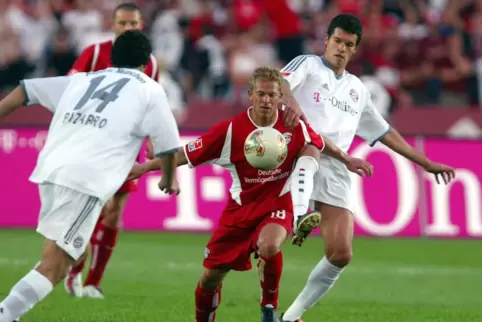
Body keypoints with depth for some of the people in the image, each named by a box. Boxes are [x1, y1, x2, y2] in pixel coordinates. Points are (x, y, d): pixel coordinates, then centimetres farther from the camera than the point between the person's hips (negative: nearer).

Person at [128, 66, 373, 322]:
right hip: (241, 206, 1)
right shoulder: (230, 130, -14)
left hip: (277, 203, -1)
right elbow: (187, 154, -9)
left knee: (269, 246, -34)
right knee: (211, 274, 3)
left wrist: (347, 160, 19)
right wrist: (145, 167, -12)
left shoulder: (295, 126, -9)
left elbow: (319, 143, 14)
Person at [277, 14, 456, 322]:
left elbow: (384, 132, 33)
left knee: (341, 254, -6)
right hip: (300, 155, -4)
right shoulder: (308, 65, 9)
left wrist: (426, 163, 31)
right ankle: (297, 217, -63)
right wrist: (291, 102, -36)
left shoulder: (357, 89, 25)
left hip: (336, 173, 4)